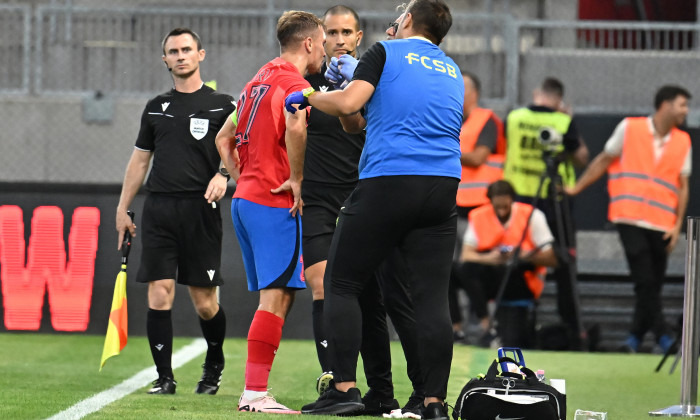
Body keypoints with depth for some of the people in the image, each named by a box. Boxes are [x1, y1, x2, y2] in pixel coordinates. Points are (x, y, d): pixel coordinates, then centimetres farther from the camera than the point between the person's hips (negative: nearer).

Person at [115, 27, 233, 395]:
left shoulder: (220, 105, 6)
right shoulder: (156, 108, 16)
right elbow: (140, 159, 20)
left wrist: (222, 175, -15)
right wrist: (122, 209, 16)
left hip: (200, 209, -3)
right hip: (159, 209, 3)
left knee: (204, 302, -2)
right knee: (159, 293, -8)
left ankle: (214, 365, 23)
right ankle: (164, 376, -3)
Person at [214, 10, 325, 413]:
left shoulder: (260, 81, 19)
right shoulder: (294, 84, -10)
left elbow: (224, 138, 26)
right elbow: (295, 127, -32)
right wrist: (297, 178, -21)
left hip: (245, 199, 9)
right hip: (275, 205, -9)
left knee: (275, 297, 12)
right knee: (277, 297, -9)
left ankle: (254, 391, 10)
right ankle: (256, 393, -13)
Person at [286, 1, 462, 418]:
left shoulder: (387, 52, 3)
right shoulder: (453, 71, 21)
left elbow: (348, 103, -10)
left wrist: (309, 97, 8)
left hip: (386, 183, -5)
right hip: (443, 189, 5)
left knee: (341, 284, 5)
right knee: (432, 296, 2)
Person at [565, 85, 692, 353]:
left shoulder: (683, 141, 11)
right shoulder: (629, 128, 3)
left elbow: (682, 186, 11)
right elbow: (604, 161, 12)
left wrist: (677, 225, 2)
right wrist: (576, 188, 11)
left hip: (662, 223, 3)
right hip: (630, 218, -3)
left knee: (653, 285, 2)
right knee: (645, 280, -14)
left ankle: (636, 336, 15)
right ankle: (662, 335, -12)